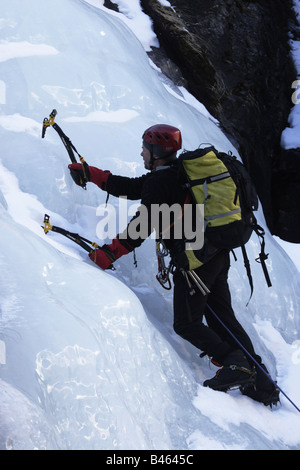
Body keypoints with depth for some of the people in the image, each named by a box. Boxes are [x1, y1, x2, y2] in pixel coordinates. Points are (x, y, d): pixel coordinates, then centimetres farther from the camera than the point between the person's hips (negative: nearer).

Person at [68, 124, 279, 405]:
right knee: (223, 319, 10)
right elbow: (132, 187, 24)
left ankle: (234, 364, -14)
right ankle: (260, 382, 6)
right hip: (219, 255, 9)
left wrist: (110, 253, -12)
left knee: (187, 324, 0)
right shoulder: (180, 172, 18)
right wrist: (90, 173, 28)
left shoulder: (159, 180, -10)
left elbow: (143, 225, -17)